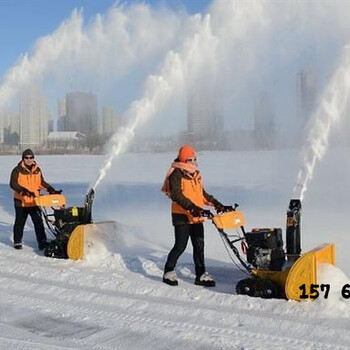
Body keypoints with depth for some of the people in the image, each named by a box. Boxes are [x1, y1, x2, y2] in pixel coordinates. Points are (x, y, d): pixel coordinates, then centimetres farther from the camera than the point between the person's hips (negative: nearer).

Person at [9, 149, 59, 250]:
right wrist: (23, 190, -32)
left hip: (34, 201, 3)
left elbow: (42, 183, 18)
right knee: (20, 222, 10)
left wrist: (51, 190, 6)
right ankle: (17, 242, 24)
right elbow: (13, 184, -17)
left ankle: (42, 242, 3)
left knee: (38, 222, 0)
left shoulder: (37, 170, 8)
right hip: (21, 201, -3)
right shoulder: (17, 170, -8)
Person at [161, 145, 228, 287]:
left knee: (199, 245, 6)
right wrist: (191, 207, -31)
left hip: (196, 216, 7)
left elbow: (202, 193, 24)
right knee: (180, 246, -4)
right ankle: (168, 272, 12)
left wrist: (215, 203, 15)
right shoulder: (176, 174, -9)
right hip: (182, 216, -7)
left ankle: (201, 275, 13)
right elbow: (176, 195, -21)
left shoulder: (195, 174, 16)